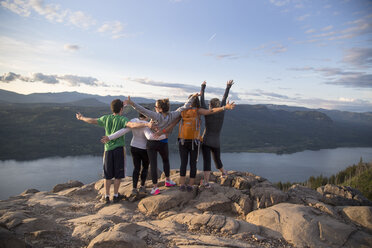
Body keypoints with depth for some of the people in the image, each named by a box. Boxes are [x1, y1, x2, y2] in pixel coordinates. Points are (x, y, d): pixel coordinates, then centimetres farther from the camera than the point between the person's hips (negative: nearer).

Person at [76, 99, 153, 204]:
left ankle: (107, 196, 19)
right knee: (118, 175, 10)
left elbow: (92, 121, 15)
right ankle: (116, 195, 17)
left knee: (108, 174, 14)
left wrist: (81, 118, 33)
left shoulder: (106, 118, 2)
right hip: (119, 149, -4)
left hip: (108, 149, 4)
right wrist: (147, 124, -39)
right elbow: (132, 125, -30)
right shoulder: (122, 119, -11)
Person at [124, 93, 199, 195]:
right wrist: (192, 97, 1)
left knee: (153, 165, 3)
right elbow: (184, 107, -7)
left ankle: (155, 187, 6)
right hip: (163, 143, 3)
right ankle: (167, 181, 40)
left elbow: (144, 111, -31)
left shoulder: (157, 116, -22)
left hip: (151, 143, -3)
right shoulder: (171, 116, -12)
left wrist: (132, 103, -34)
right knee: (166, 161, 27)